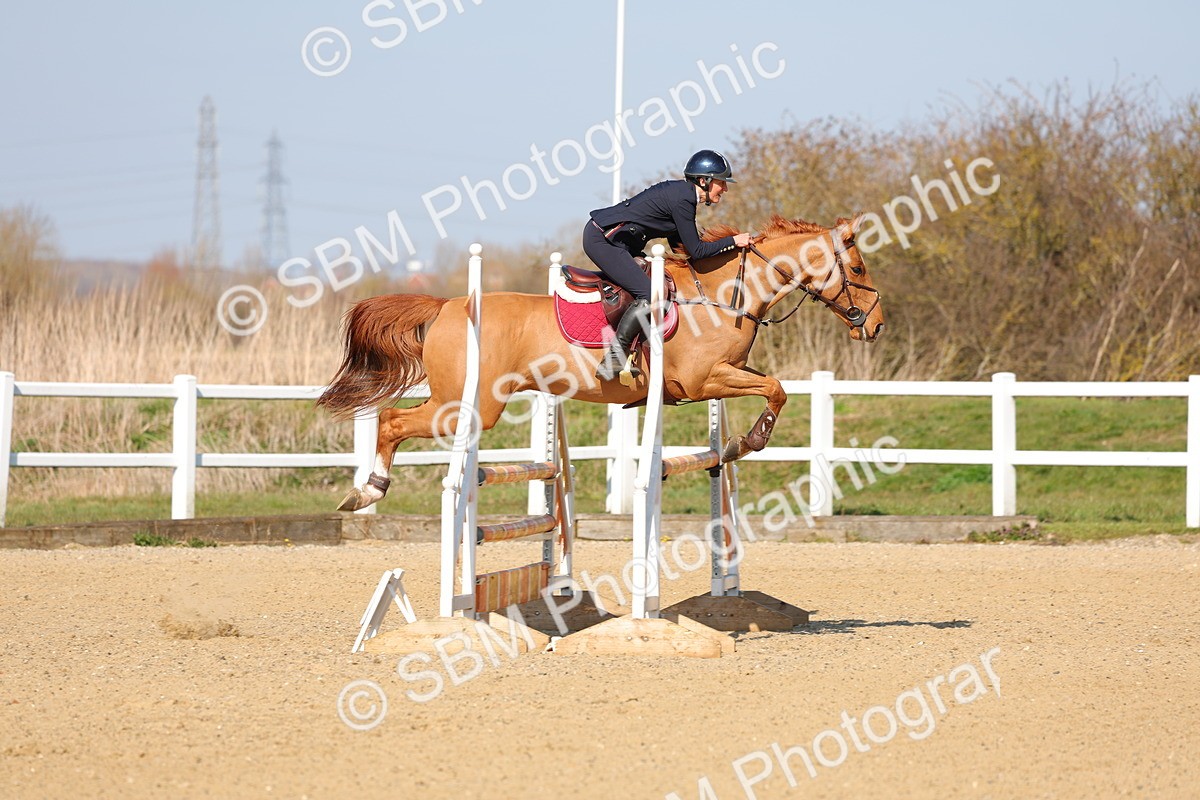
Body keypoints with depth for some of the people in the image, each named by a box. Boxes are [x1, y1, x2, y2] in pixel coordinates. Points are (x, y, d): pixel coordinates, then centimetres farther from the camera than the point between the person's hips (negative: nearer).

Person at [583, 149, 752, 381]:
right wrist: (733, 241, -7)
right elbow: (695, 251, -14)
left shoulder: (682, 193, 14)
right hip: (602, 239, -11)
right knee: (649, 295, -18)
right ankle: (612, 360, -20)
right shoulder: (682, 200, -17)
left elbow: (678, 244, 21)